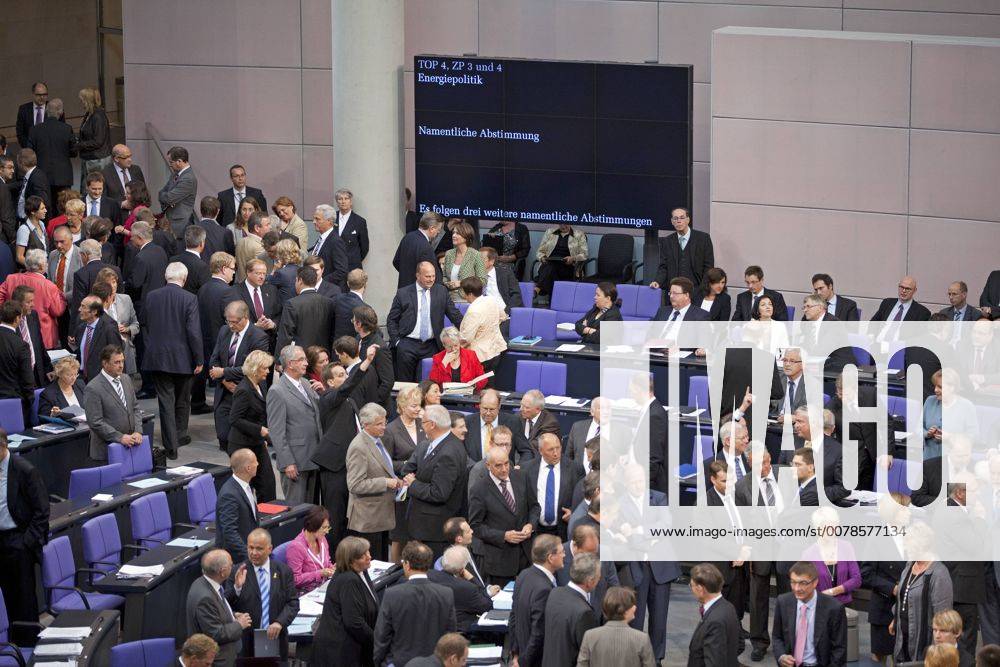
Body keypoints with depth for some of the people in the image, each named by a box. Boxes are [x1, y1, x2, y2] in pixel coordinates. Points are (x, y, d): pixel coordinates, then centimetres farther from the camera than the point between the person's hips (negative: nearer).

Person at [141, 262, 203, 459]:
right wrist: (199, 359, -6)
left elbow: (143, 325, 10)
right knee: (182, 400, 18)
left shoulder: (151, 297, -1)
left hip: (157, 358, 2)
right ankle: (180, 436, 32)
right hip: (183, 359, -2)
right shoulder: (189, 299, -11)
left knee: (166, 401, 3)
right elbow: (194, 331, -14)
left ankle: (171, 446, -2)